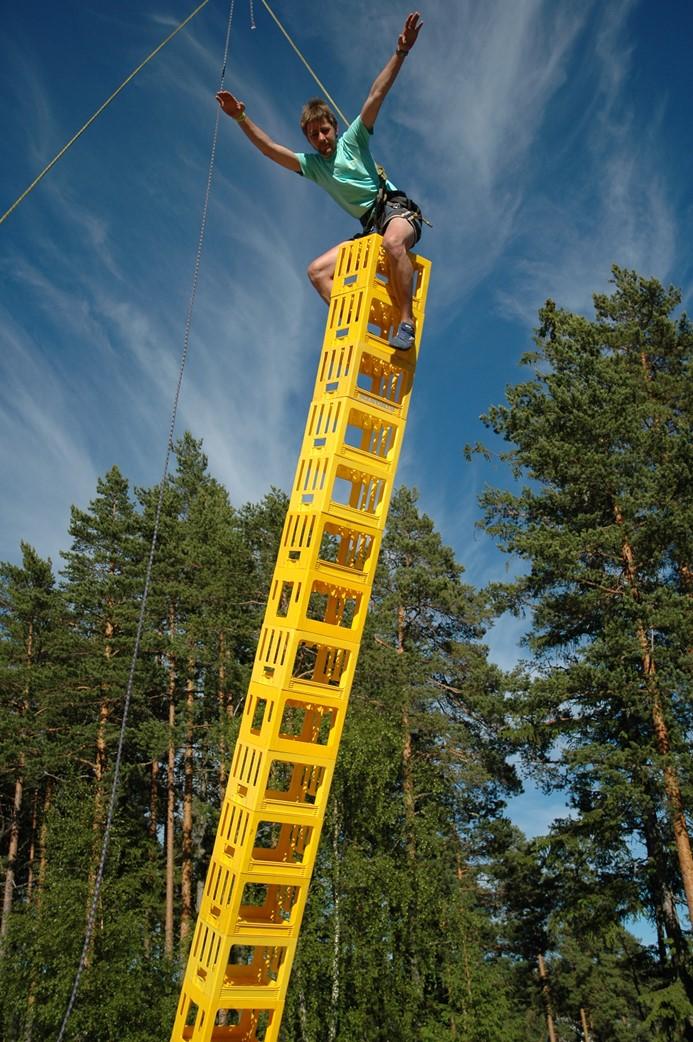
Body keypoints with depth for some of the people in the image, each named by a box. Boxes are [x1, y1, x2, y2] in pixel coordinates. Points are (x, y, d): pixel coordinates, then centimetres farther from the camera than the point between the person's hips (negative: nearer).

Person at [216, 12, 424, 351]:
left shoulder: (353, 140, 5)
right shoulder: (312, 164, 15)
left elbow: (376, 96, -6)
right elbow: (271, 150, 5)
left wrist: (400, 53, -17)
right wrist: (241, 119, -5)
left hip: (397, 207, -6)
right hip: (370, 227, 6)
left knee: (393, 241, -40)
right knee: (317, 270, -6)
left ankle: (406, 322, -36)